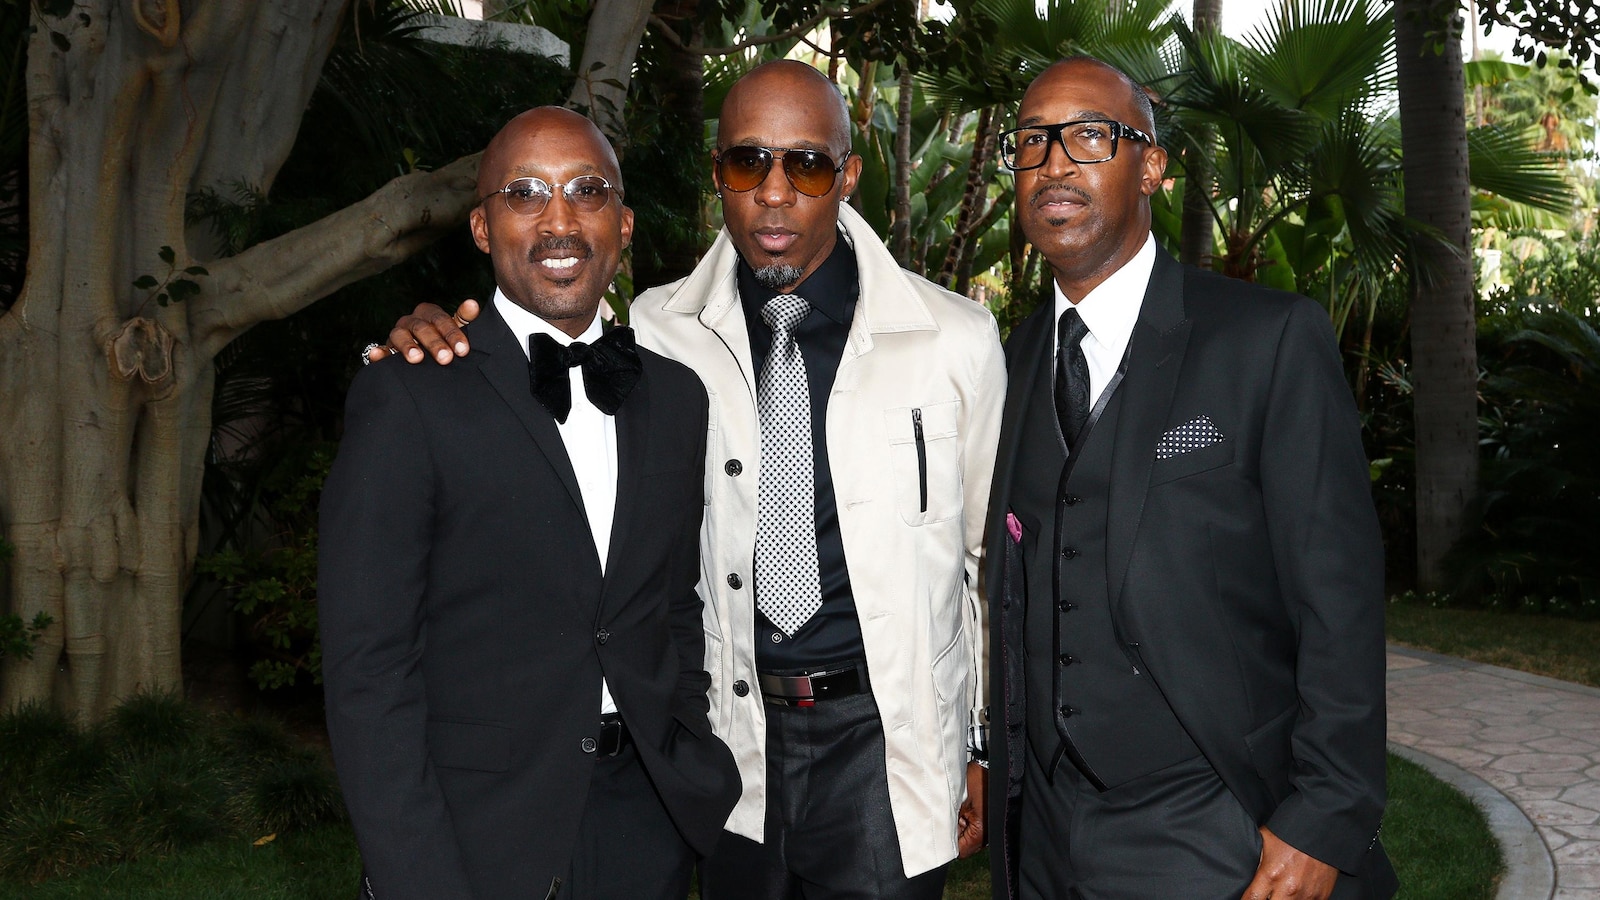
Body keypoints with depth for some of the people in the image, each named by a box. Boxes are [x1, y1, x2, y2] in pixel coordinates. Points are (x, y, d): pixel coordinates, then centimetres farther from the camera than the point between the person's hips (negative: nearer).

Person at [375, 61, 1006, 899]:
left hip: (882, 735, -1)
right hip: (727, 741, 2)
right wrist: (433, 347, -9)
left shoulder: (955, 338, -4)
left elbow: (991, 554, 4)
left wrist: (986, 742, 7)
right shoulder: (656, 332, -1)